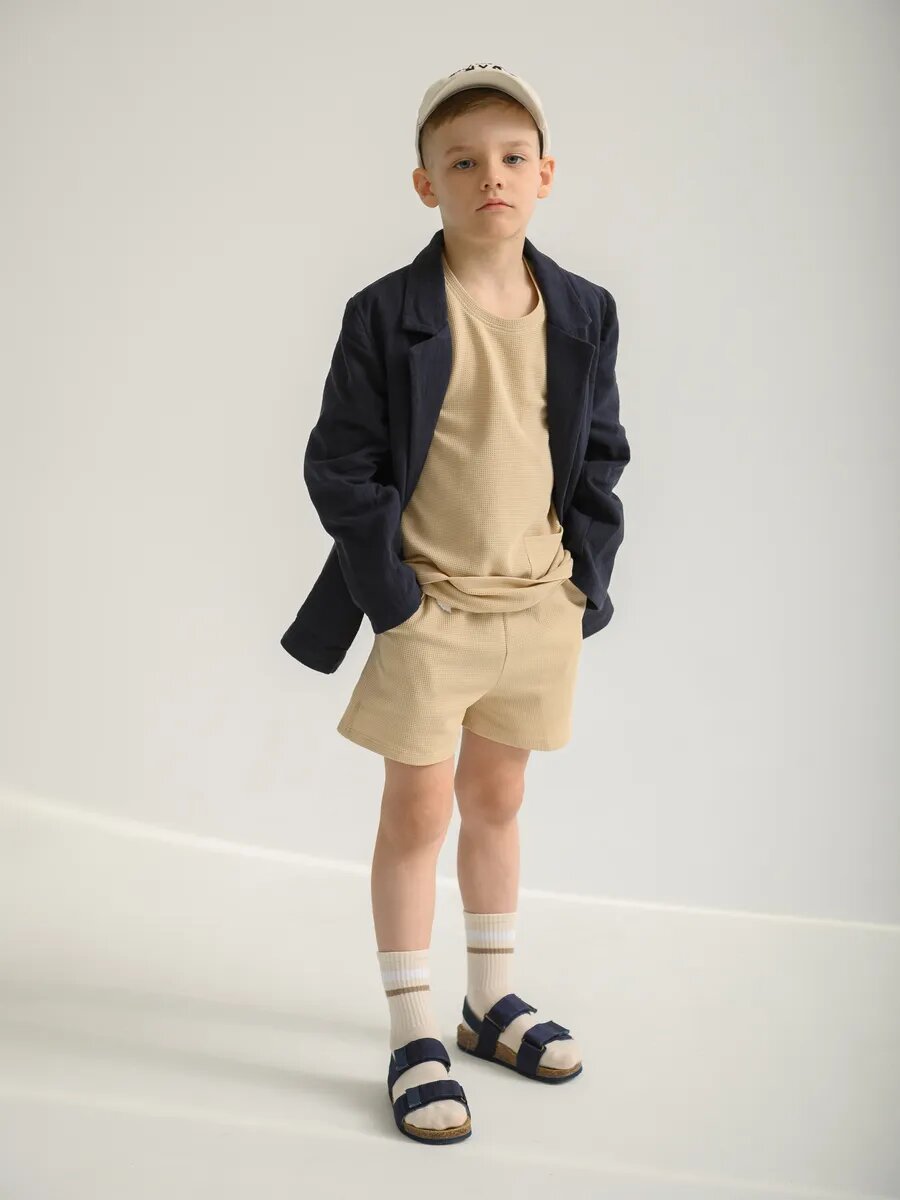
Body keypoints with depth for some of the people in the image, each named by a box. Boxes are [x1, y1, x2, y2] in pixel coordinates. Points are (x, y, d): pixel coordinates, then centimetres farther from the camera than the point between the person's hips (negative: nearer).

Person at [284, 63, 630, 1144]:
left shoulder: (583, 313, 2)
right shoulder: (387, 316, -9)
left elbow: (600, 453, 9)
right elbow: (338, 463, -8)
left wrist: (589, 571, -1)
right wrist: (386, 591, -14)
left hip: (540, 607, 4)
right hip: (428, 609, -4)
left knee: (495, 801, 18)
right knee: (419, 812, 3)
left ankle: (492, 1000, 34)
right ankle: (412, 1035, 16)